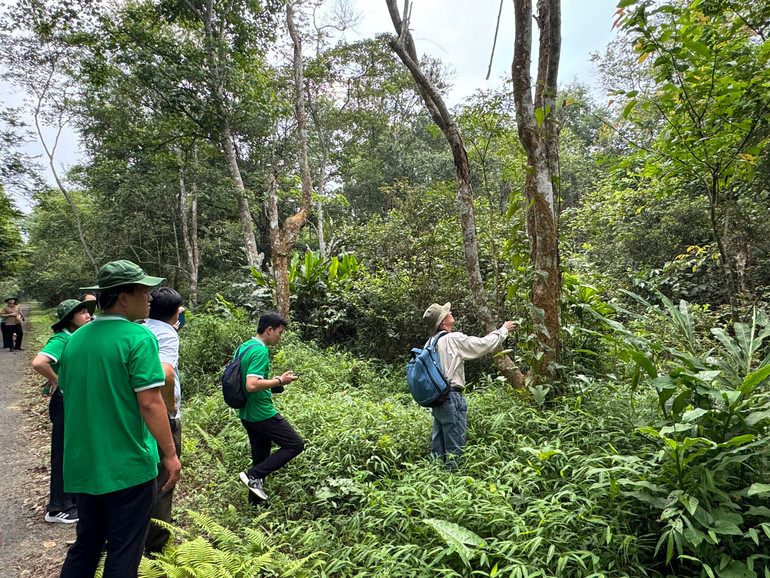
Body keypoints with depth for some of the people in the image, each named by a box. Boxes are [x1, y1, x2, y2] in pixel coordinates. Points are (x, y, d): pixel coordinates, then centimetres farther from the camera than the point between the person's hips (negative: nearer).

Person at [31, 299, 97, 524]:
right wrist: (56, 381, -19)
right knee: (63, 453, 3)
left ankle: (73, 498, 33)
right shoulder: (61, 339, -18)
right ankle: (58, 508, 17)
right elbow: (38, 363, -33)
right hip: (65, 401, -8)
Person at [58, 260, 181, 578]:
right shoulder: (138, 337, -18)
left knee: (86, 545, 23)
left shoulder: (76, 338, 5)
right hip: (128, 466, -7)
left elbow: (67, 395, 14)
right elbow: (149, 402, -22)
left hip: (83, 465, 7)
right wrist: (170, 454, -14)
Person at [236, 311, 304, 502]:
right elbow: (252, 385, -29)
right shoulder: (260, 350, -19)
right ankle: (253, 475, -3)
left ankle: (255, 502, 25)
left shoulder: (242, 348, 11)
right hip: (262, 414, -10)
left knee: (261, 457, 18)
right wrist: (279, 381, -18)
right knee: (295, 444, -1)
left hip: (247, 414, 10)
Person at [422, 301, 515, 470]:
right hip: (452, 398, -8)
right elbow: (484, 344, -5)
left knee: (438, 444, 14)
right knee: (455, 446, 0)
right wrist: (503, 330, 10)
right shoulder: (453, 339, -12)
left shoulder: (431, 342, 11)